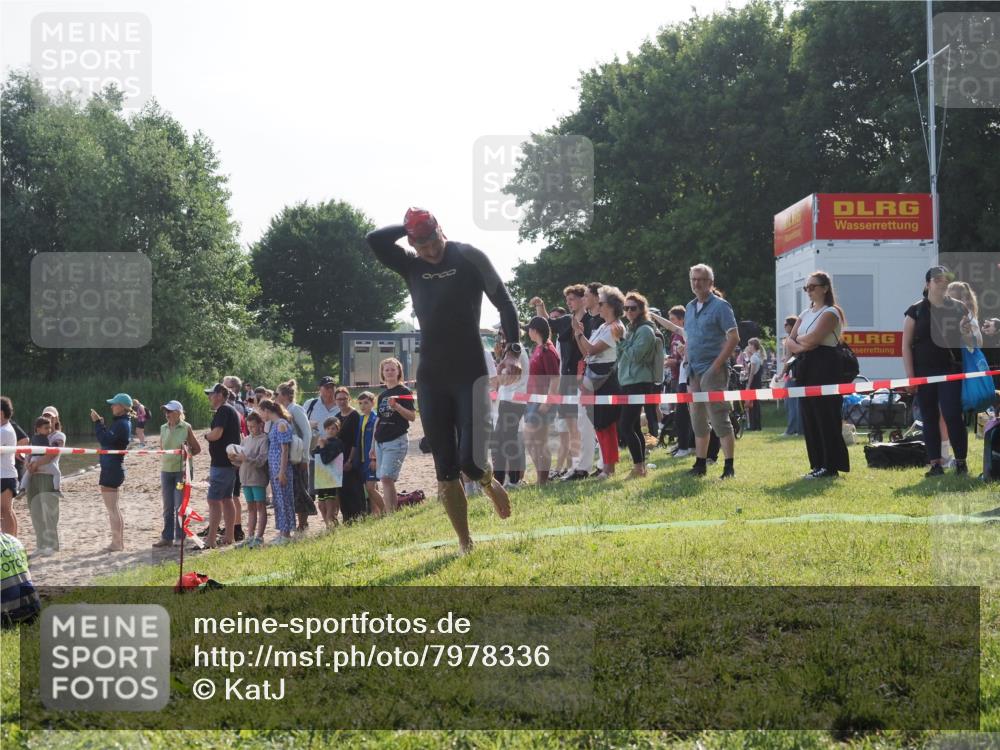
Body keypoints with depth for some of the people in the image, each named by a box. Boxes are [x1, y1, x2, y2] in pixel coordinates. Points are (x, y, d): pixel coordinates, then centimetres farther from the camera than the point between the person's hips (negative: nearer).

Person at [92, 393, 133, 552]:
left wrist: (97, 423, -20)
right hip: (116, 469, 11)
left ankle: (116, 543, -3)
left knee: (112, 509, -6)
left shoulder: (121, 424, -17)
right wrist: (101, 424, 7)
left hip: (111, 470, -11)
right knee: (115, 509, 16)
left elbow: (105, 440, -25)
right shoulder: (122, 422, 15)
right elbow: (108, 439, 17)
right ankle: (119, 542, 20)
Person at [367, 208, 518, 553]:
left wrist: (513, 350, -15)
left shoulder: (468, 257, -2)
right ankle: (465, 544, 13)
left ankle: (489, 483, 21)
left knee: (471, 462, -14)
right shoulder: (411, 266, 9)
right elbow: (374, 240, -4)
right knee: (445, 472, 3)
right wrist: (408, 228, -1)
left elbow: (505, 303, -5)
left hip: (470, 374, -4)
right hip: (430, 379, 4)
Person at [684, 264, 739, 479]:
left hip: (712, 371, -7)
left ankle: (729, 467, -7)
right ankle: (700, 464, 19)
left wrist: (717, 365, -17)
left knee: (719, 419, -9)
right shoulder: (690, 308, 14)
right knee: (698, 421, 12)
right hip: (694, 371, 7)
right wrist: (689, 367, 11)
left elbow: (734, 338, -12)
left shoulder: (720, 306, -7)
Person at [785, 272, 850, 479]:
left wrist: (799, 339, 2)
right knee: (809, 417, 6)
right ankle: (817, 464, 11)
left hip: (825, 368, -8)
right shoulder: (805, 314, 19)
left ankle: (830, 466, -6)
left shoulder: (830, 313, -5)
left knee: (825, 417, -8)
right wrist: (802, 346, -8)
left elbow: (812, 338, -18)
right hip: (805, 368, 8)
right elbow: (789, 342, 11)